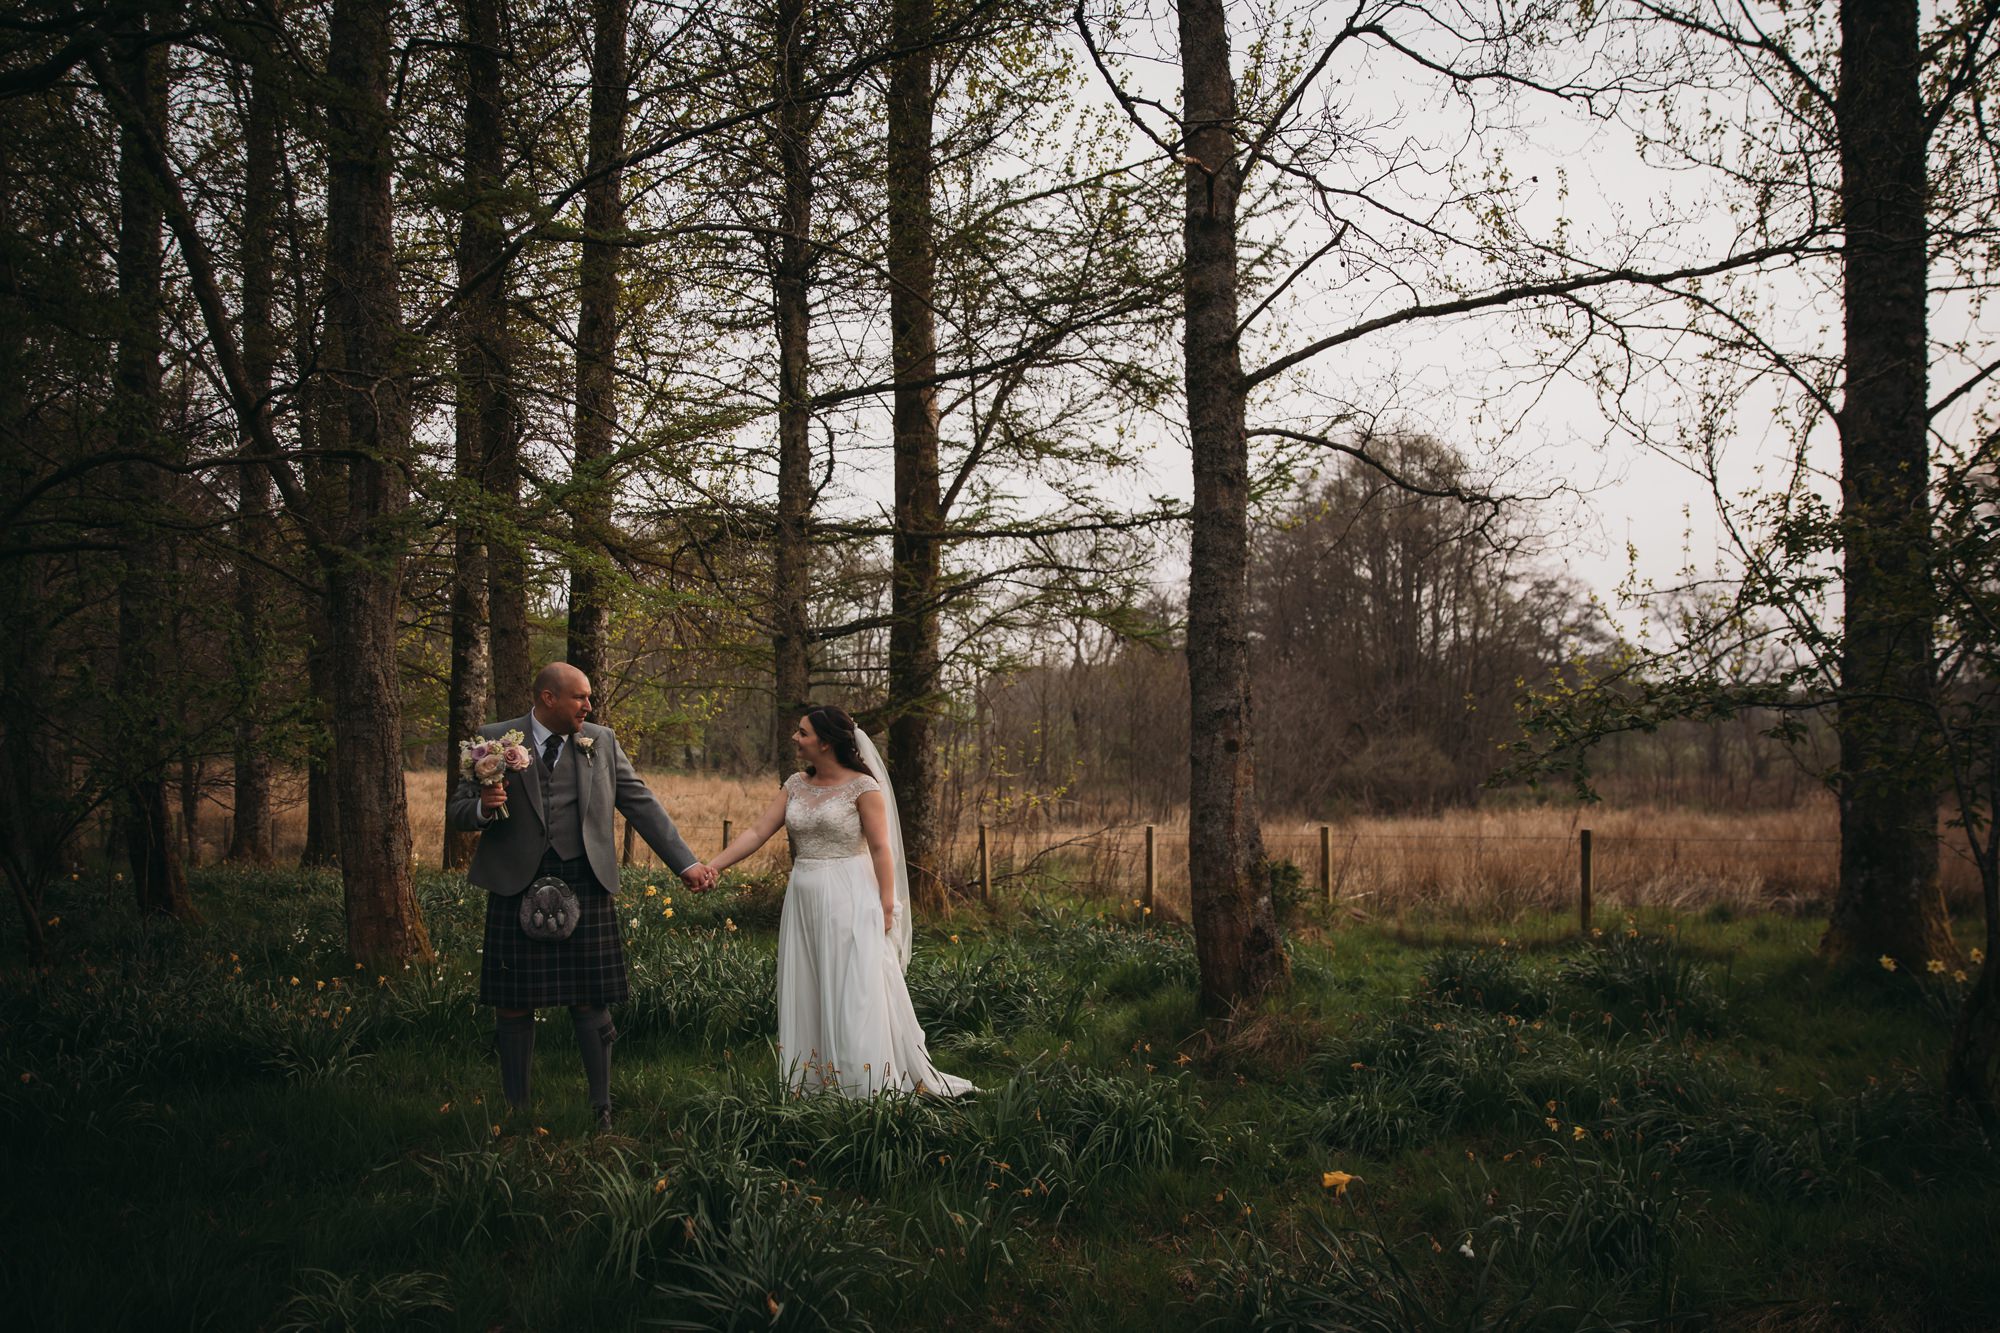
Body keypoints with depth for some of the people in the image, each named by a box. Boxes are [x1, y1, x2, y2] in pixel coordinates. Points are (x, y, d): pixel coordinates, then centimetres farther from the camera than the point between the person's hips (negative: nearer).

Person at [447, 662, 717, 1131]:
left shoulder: (601, 742, 7)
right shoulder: (496, 741, 1)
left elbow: (642, 805, 8)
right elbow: (457, 809, 5)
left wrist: (685, 863, 1)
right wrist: (483, 807, -20)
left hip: (585, 884, 1)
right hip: (517, 885, -1)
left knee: (591, 1002, 4)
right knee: (514, 1005, 6)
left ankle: (602, 1111, 16)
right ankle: (516, 1111, 20)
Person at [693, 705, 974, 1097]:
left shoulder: (862, 786, -8)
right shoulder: (797, 785, 9)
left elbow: (880, 849, -9)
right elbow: (757, 833, 6)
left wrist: (886, 908, -13)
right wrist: (712, 867, -3)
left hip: (849, 902, -6)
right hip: (803, 900, 6)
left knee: (856, 993, -3)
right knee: (807, 993, 8)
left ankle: (867, 1086, 6)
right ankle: (813, 1082, 17)